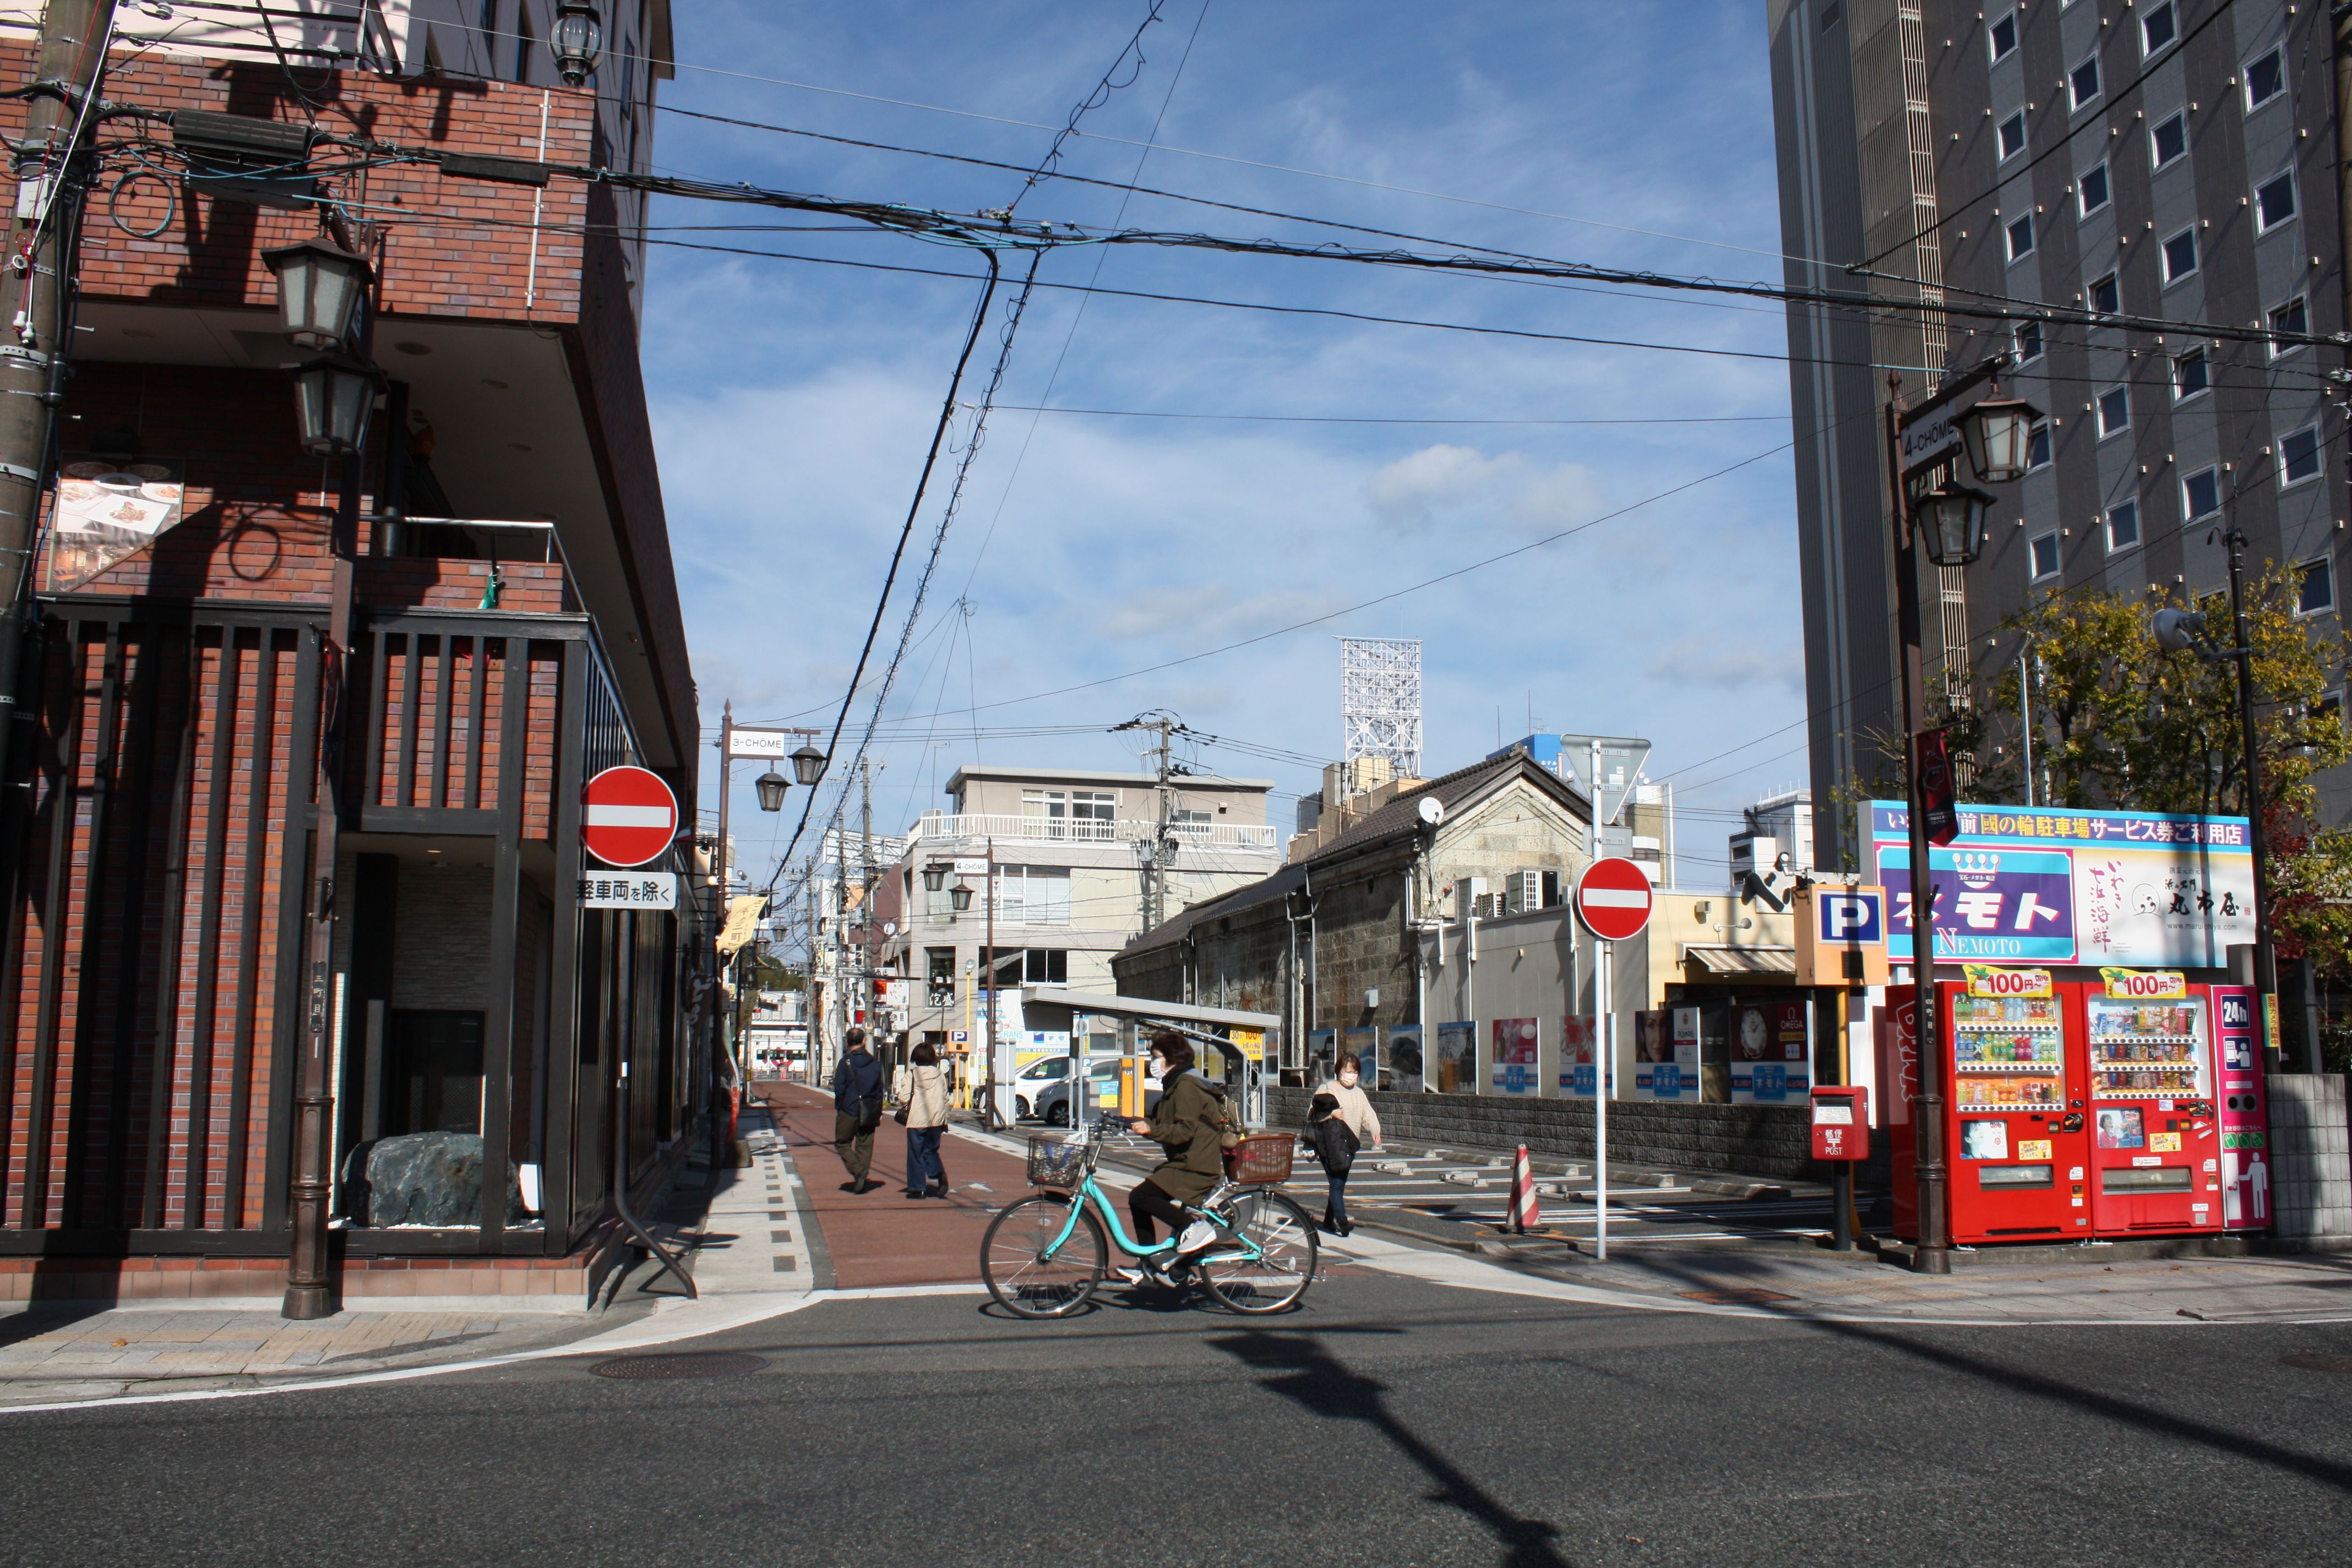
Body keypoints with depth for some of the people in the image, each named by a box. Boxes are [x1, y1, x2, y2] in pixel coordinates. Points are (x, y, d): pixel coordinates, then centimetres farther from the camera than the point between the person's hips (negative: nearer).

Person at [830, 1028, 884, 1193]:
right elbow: (879, 1090, 10)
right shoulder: (875, 1064, 6)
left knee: (842, 1143, 7)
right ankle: (862, 1181, 7)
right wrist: (879, 1113, 16)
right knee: (865, 1146, 10)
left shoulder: (845, 1063, -8)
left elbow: (839, 1088, -10)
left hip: (849, 1111, -4)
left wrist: (838, 1108, 2)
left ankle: (858, 1171, -13)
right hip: (869, 1113, 4)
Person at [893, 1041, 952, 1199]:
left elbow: (904, 1098, -11)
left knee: (916, 1155, 5)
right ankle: (940, 1173, -9)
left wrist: (898, 1095, 13)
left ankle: (917, 1188, 7)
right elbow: (945, 1098, 9)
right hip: (937, 1120, 4)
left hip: (917, 1120, -4)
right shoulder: (940, 1075, 6)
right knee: (931, 1151, 17)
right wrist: (945, 1121, 17)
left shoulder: (911, 1075, -6)